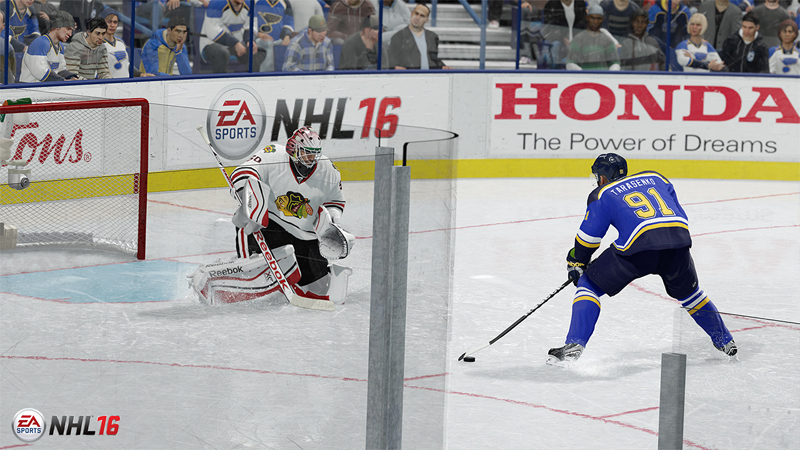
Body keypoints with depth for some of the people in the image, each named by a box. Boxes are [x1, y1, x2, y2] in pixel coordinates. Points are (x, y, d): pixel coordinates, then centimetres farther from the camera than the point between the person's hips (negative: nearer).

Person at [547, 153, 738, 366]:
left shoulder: (602, 194, 19)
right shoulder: (655, 178, 31)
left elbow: (588, 238, 17)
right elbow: (679, 214, 29)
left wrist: (575, 264, 31)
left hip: (639, 246, -4)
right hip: (679, 239, 4)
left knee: (589, 285, 11)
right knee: (688, 292, 33)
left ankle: (574, 345, -3)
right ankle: (724, 340, 41)